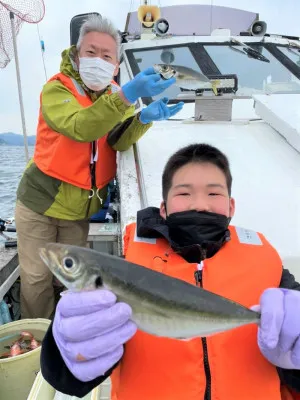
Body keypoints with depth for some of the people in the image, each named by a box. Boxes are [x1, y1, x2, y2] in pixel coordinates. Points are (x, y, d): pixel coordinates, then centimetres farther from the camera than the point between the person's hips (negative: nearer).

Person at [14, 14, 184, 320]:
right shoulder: (56, 89, -13)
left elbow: (121, 141, -17)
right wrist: (128, 95, -46)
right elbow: (80, 128, -34)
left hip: (81, 208, 4)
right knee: (37, 278, 6)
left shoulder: (117, 95, 1)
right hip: (41, 202, -3)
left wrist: (145, 118, -36)